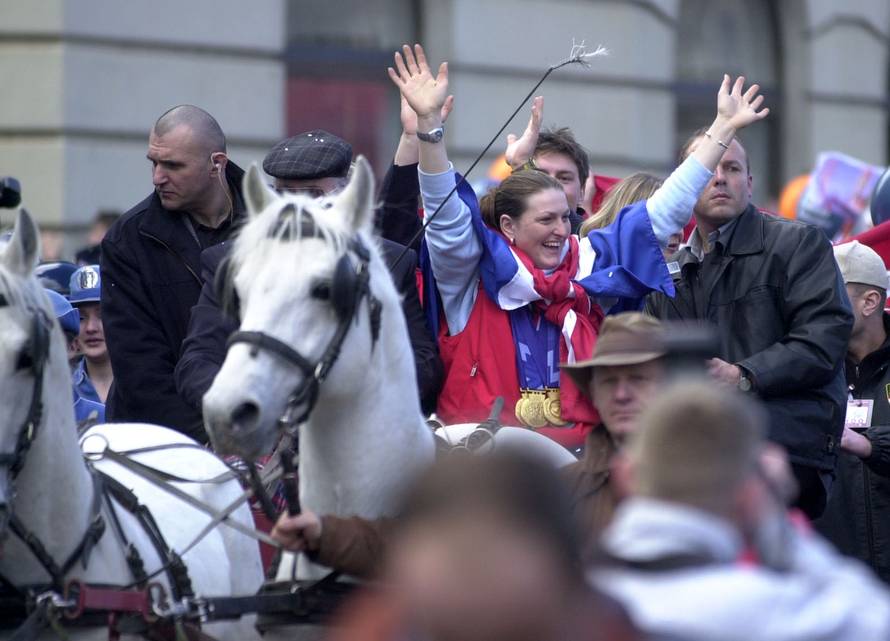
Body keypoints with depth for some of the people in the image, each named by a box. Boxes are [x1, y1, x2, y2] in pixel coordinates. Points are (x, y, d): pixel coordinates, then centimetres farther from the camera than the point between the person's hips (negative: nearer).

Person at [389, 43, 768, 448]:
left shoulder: (589, 266, 13)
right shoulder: (478, 277, 3)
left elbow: (663, 213, 18)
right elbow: (445, 212, -11)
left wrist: (723, 127, 19)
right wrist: (429, 122, -23)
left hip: (577, 450, 4)